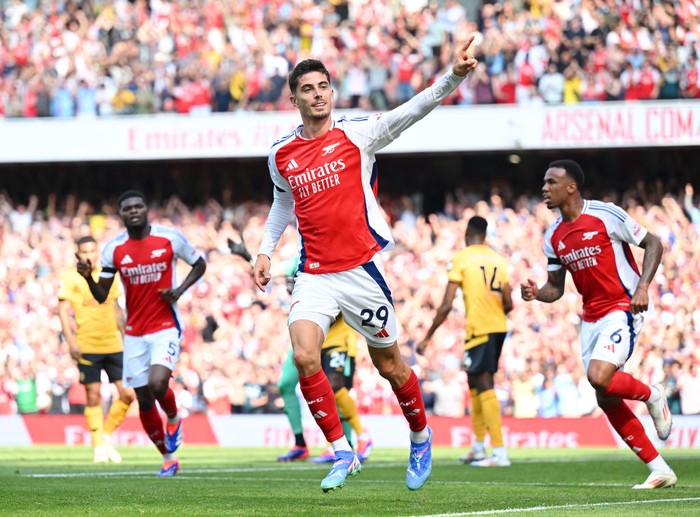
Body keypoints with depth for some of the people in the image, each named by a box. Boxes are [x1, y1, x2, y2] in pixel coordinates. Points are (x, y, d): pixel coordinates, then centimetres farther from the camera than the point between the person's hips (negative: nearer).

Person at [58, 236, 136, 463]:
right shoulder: (71, 278, -2)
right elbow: (63, 311, -7)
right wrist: (71, 341, -16)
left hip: (113, 345, 4)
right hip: (87, 347, -4)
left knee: (127, 394, -3)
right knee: (93, 396, -2)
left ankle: (107, 436, 16)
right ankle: (98, 446, 9)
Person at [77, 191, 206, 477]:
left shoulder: (170, 238, -6)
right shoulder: (114, 249, 0)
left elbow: (199, 264, 9)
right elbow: (101, 295, 2)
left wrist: (179, 290, -8)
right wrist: (88, 277, -19)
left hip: (165, 327, -3)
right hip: (134, 333, 3)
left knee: (157, 384, -25)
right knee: (144, 401, 4)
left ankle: (174, 419, 10)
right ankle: (168, 458, 22)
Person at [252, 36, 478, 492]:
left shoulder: (357, 133, -4)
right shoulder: (281, 155, 8)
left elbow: (414, 110, -17)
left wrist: (453, 77, -31)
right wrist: (266, 251, 17)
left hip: (362, 269, -2)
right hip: (315, 277, 3)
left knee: (389, 365, 8)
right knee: (304, 356, -18)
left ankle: (421, 437, 34)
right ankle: (342, 452, -7)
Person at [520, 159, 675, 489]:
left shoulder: (605, 215, -12)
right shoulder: (553, 237, 7)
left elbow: (653, 243, -6)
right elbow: (556, 288, 13)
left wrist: (643, 286, -18)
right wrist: (536, 293, -9)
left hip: (623, 308, -7)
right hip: (591, 318, 7)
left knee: (599, 377, -27)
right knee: (606, 400, 2)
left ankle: (652, 395, 5)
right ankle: (659, 471, 11)